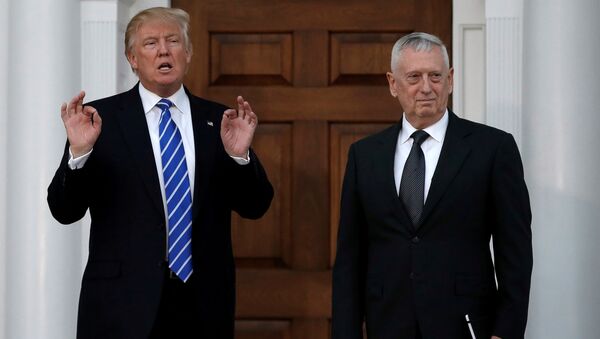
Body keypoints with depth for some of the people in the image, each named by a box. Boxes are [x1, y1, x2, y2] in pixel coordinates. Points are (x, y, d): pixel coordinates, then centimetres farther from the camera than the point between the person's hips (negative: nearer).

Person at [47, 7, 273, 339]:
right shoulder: (101, 117, -1)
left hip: (204, 303, 3)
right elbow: (65, 210, -4)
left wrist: (239, 155, -13)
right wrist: (79, 151, -21)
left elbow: (255, 207, 4)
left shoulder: (218, 121, 7)